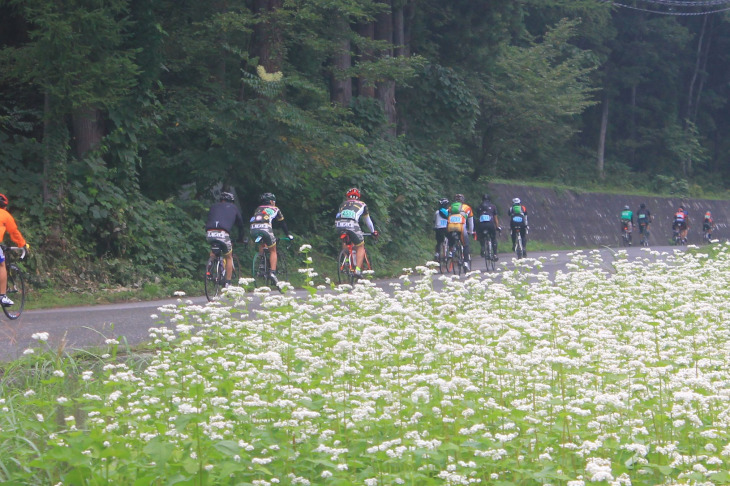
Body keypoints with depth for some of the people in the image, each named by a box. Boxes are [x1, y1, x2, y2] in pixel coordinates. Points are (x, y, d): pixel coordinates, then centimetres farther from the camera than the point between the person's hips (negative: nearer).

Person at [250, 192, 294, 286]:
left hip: (253, 229, 3)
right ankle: (272, 273, -1)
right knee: (273, 251, 13)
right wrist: (288, 235, 45)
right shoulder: (275, 209, 25)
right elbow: (282, 223, 32)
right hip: (265, 228, -3)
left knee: (261, 246, 34)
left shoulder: (258, 209, 34)